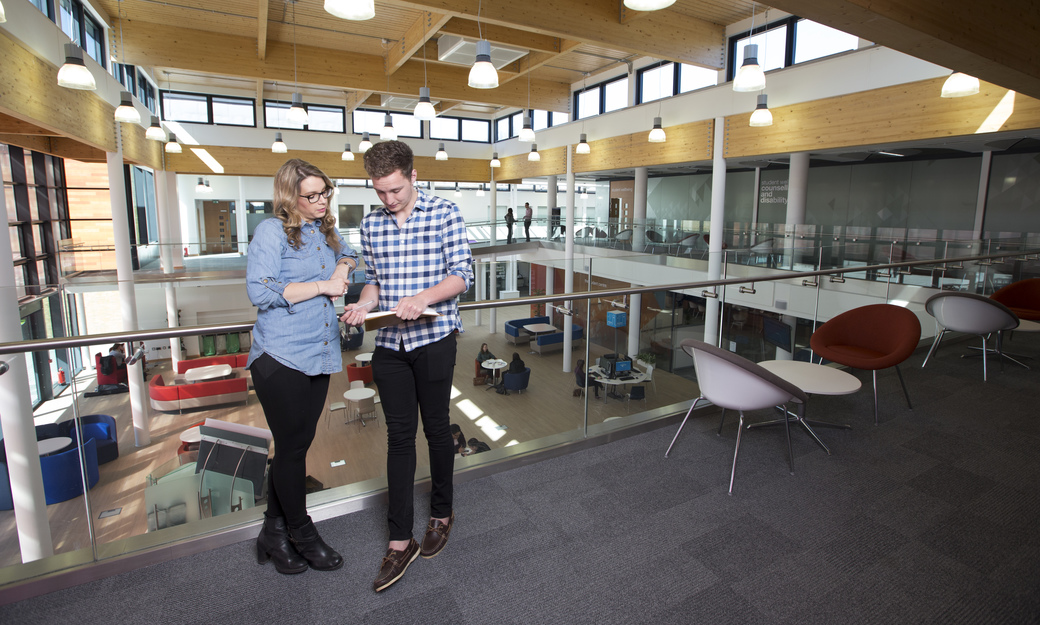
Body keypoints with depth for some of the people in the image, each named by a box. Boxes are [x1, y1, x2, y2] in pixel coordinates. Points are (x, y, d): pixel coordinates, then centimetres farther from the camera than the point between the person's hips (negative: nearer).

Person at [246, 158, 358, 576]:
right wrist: (322, 285, -14)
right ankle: (301, 534, 24)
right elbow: (259, 291, -16)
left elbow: (347, 255, 33)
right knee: (292, 447, 4)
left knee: (295, 445, 14)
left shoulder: (326, 230, 13)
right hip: (280, 358, -7)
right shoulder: (272, 231, -8)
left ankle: (275, 531, 31)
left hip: (319, 355, 7)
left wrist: (343, 268, 9)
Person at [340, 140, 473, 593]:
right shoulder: (370, 225, 9)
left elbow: (462, 275, -8)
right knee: (399, 435, 7)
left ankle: (441, 514, 34)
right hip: (388, 344, 4)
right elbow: (373, 279, 16)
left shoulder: (445, 214, -4)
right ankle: (400, 540, 18)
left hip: (434, 339, -3)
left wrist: (424, 297, -24)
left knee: (436, 428, 10)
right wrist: (362, 306, -5)